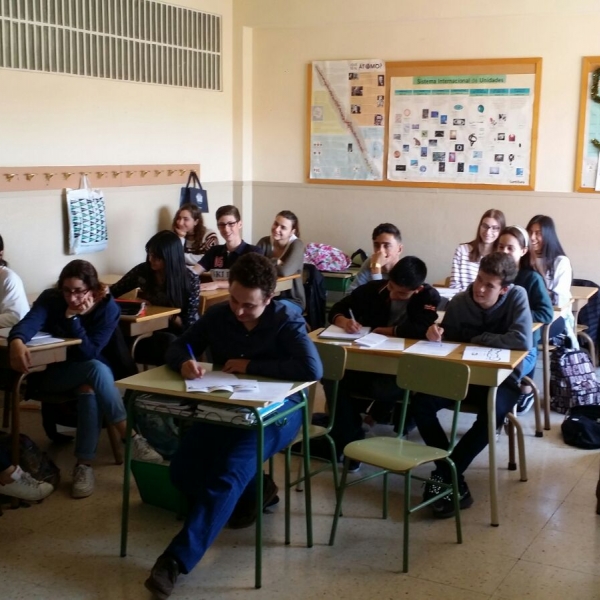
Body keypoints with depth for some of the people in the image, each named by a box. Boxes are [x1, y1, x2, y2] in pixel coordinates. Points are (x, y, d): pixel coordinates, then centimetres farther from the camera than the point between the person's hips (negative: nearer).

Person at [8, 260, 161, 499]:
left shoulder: (108, 307, -15)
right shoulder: (50, 299, -14)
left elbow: (89, 352, -22)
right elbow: (29, 322, -33)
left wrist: (72, 317, -33)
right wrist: (17, 342, -56)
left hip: (90, 375, 1)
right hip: (52, 374, -1)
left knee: (90, 389, -37)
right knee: (95, 369, -33)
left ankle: (84, 464, -32)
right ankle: (132, 438, -32)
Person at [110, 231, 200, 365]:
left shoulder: (190, 280, -9)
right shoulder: (143, 271, -3)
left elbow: (189, 324, -7)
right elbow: (114, 292, 10)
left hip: (177, 337, -2)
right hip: (147, 333, 2)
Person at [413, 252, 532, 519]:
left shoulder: (516, 297, -14)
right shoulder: (459, 302, -5)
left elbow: (523, 341, -28)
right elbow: (446, 346, 5)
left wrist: (478, 339, -17)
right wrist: (436, 336, -20)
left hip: (501, 379, -3)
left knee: (492, 413, -37)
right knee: (420, 403, -21)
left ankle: (444, 475, -18)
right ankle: (454, 481, -14)